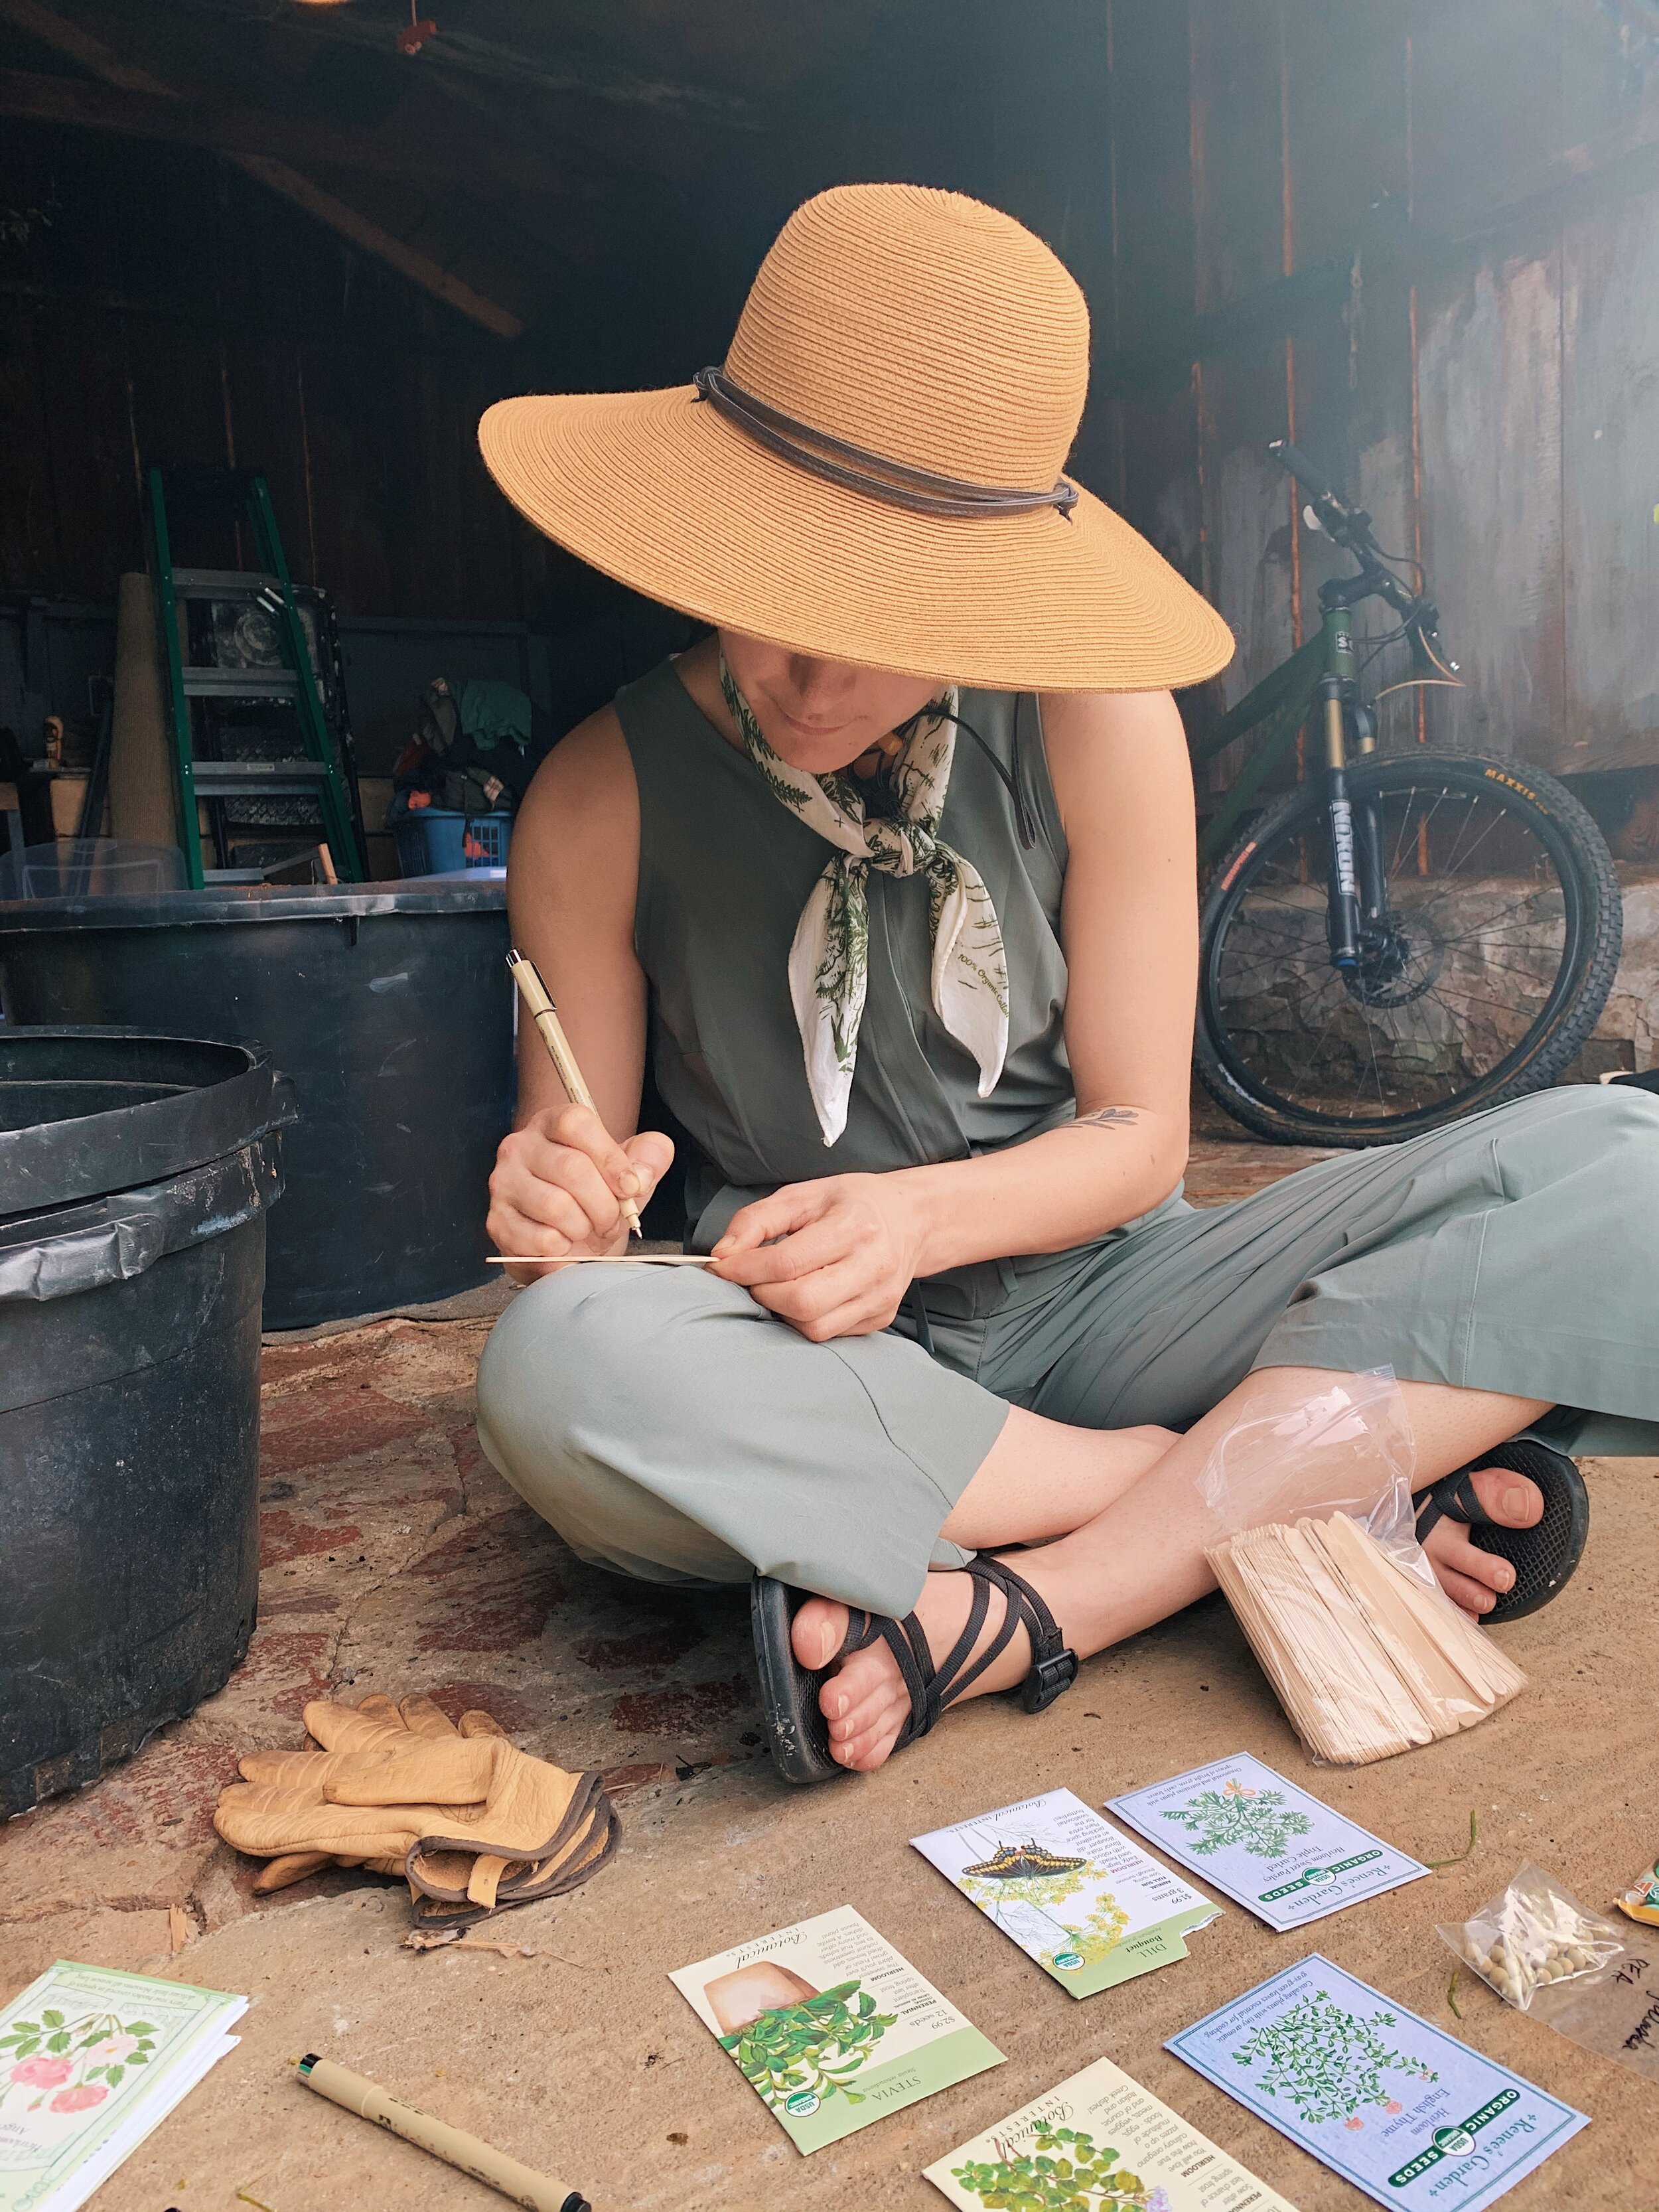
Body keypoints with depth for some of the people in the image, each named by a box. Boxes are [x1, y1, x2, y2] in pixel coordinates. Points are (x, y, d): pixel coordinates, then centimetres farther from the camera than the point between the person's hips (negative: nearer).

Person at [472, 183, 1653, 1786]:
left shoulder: (1092, 725, -6)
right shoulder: (604, 799, -6)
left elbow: (1139, 1131, -3)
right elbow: (575, 1157, 2)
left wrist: (919, 1215, -22)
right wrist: (562, 1200, -22)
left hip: (1086, 1296, 1)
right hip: (814, 1357, 0)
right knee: (559, 1363, -37)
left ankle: (999, 1618, -26)